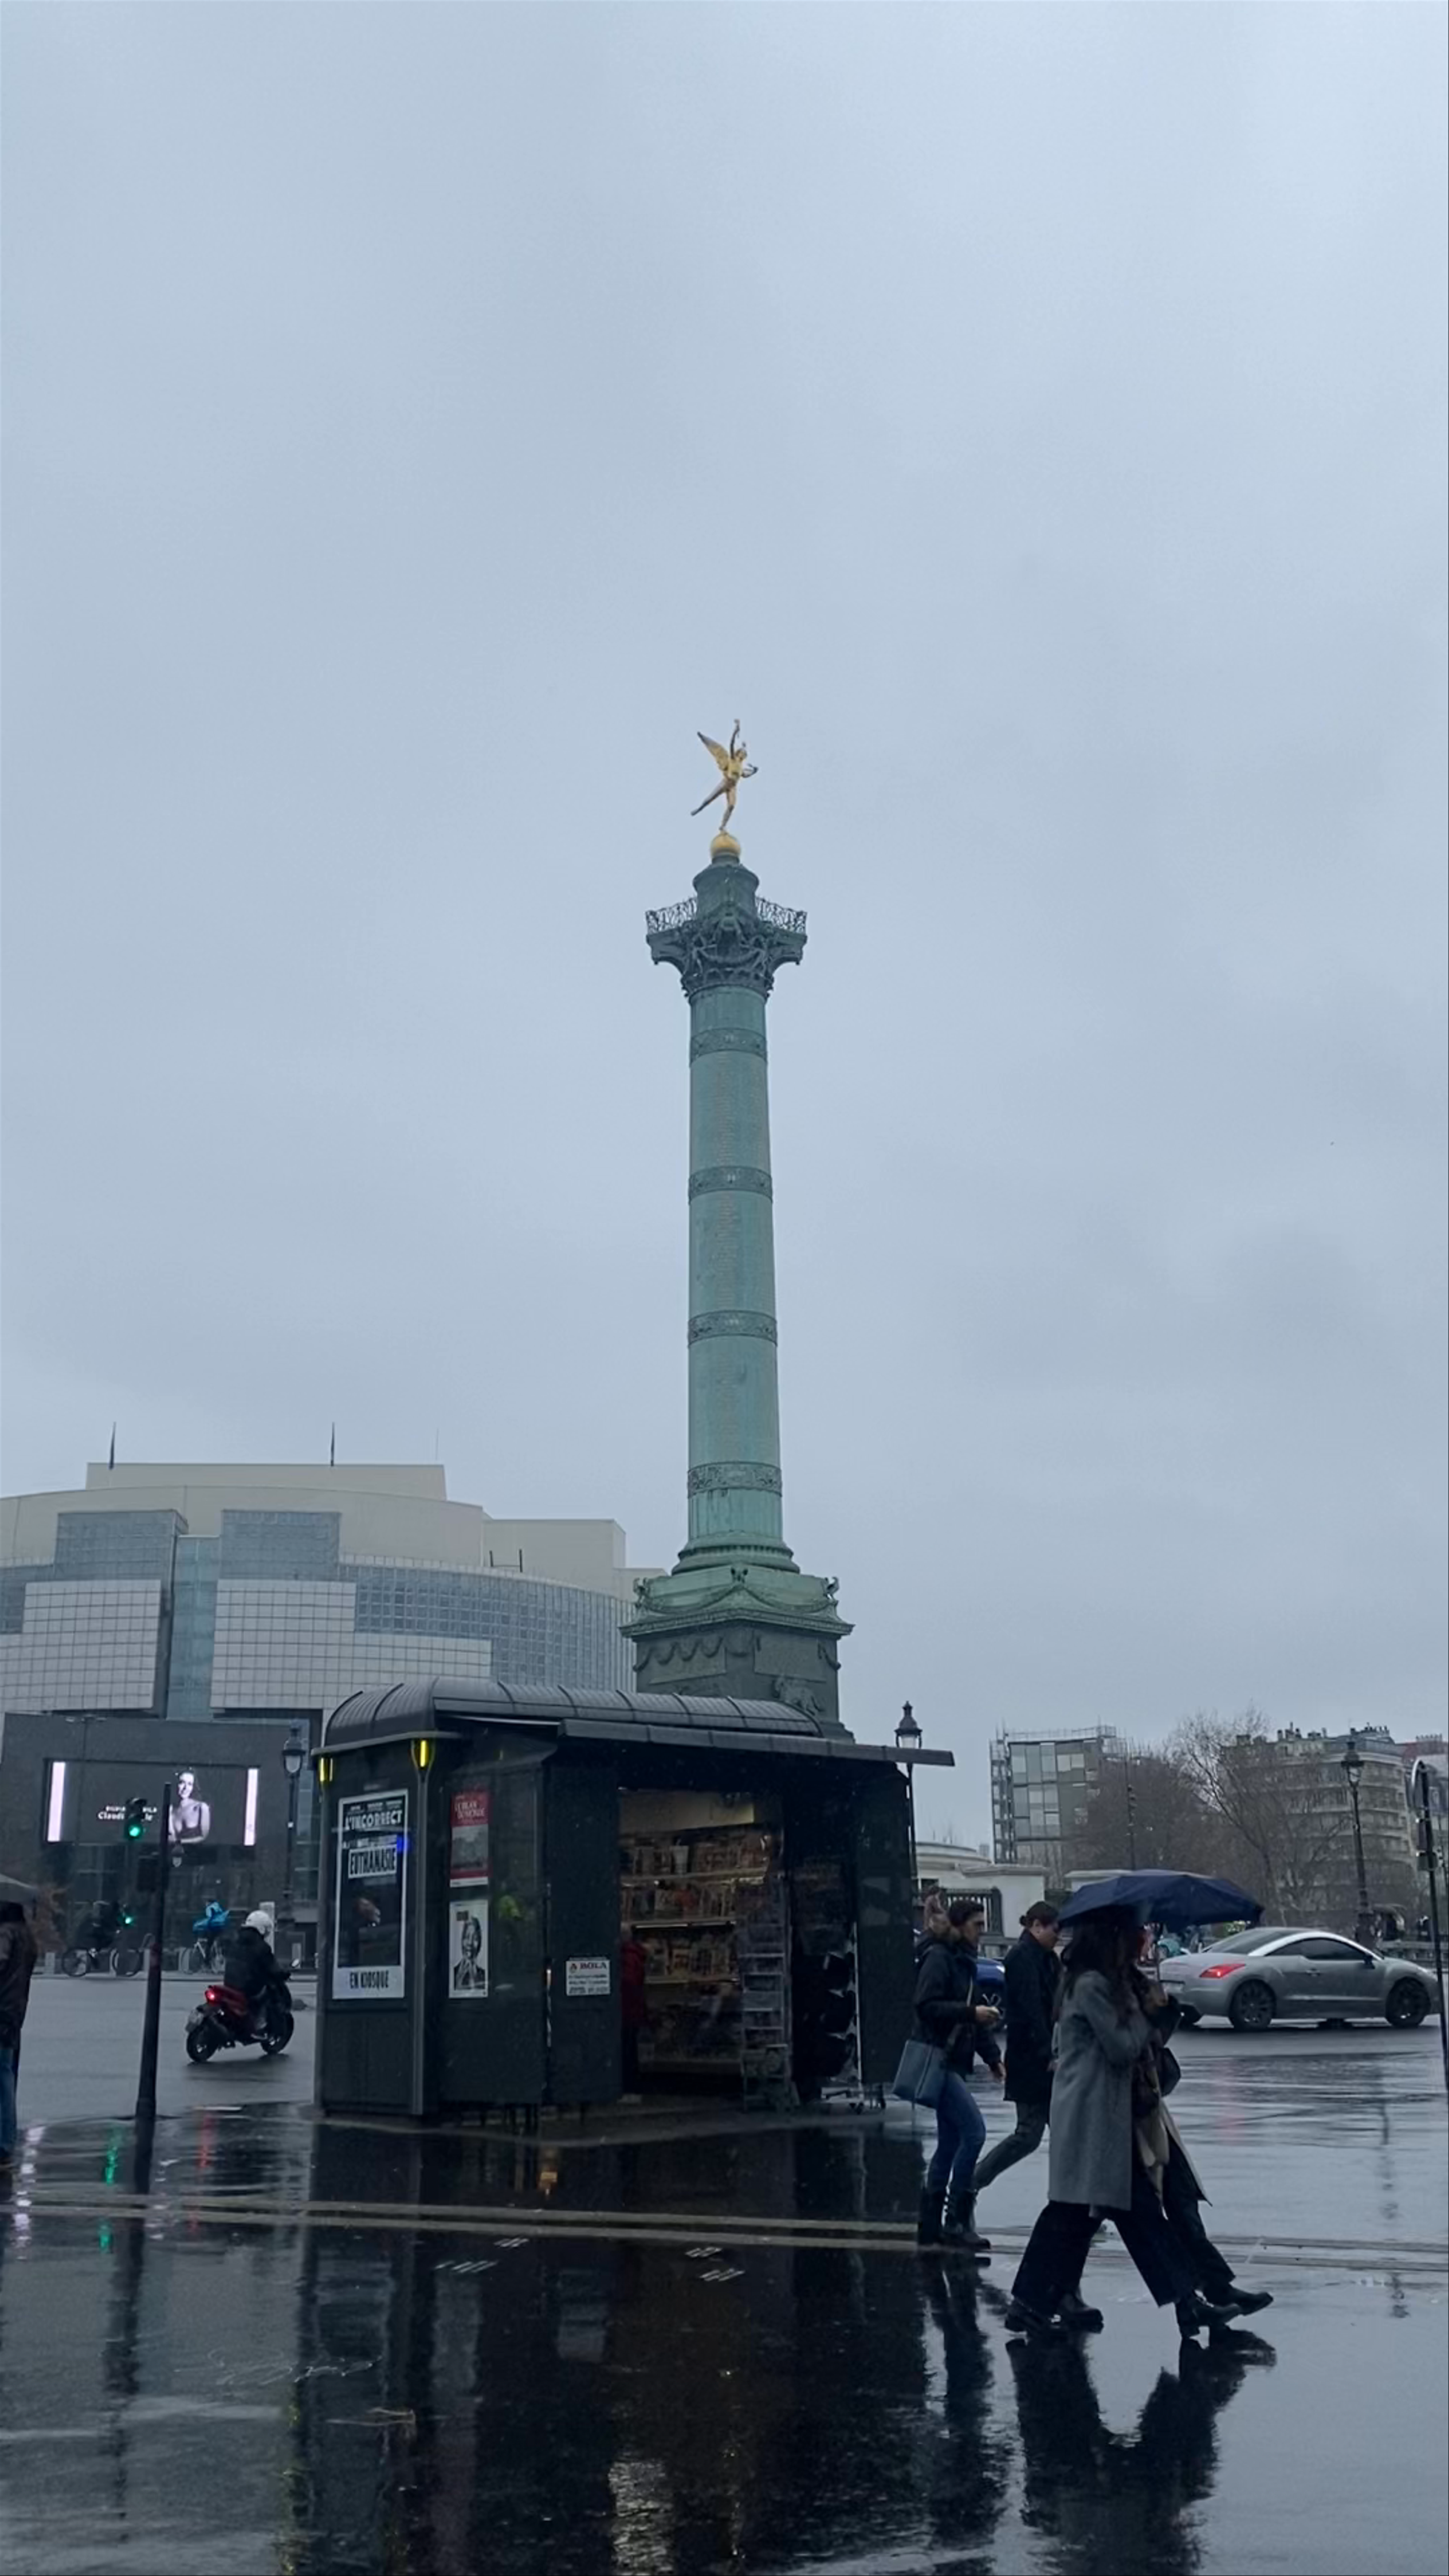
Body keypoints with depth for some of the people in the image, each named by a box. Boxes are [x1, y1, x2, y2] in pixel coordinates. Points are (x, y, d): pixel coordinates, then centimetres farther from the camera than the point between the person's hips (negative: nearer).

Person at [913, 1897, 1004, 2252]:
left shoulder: (964, 1960, 17)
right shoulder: (938, 1957, -12)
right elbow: (927, 2006, -20)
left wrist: (992, 2056, 15)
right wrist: (971, 2012, -24)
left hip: (954, 2061, 10)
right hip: (938, 2059, -10)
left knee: (950, 2141, 11)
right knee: (973, 2131, -15)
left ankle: (930, 2225, 17)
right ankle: (956, 2221, -9)